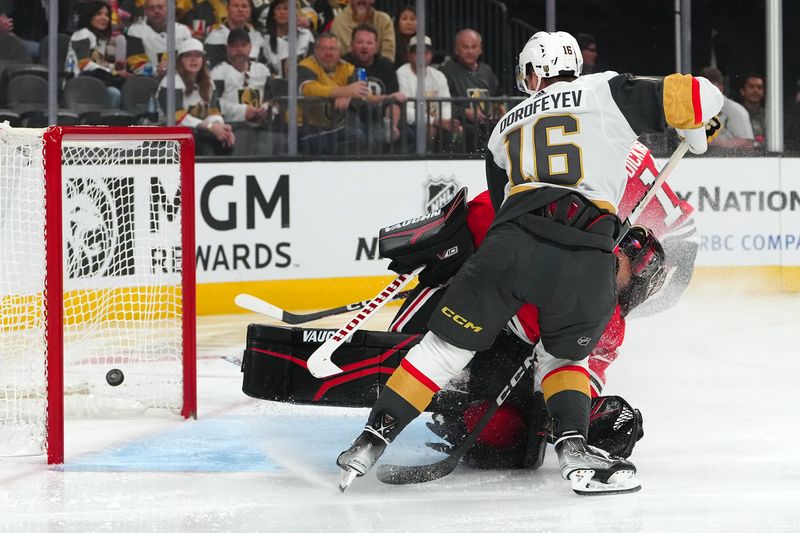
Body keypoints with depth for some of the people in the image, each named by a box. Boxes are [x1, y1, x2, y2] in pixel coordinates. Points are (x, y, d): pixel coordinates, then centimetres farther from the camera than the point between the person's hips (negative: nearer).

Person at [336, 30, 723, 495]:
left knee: (447, 346, 13)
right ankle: (574, 447, 1)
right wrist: (697, 137, 31)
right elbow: (698, 96, 9)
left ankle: (371, 441, 11)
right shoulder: (605, 92, 16)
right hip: (588, 258, -1)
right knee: (565, 354, 23)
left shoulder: (507, 128, 29)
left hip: (513, 245, 1)